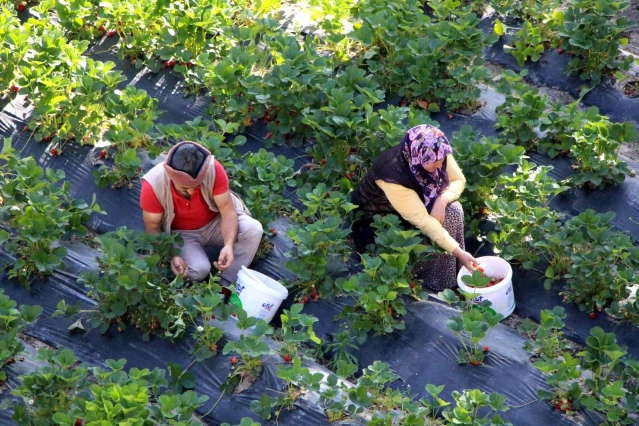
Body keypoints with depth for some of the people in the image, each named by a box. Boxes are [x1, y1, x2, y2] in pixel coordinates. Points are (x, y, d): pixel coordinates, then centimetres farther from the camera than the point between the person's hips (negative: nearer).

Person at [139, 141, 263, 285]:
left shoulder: (213, 169, -29)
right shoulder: (153, 184, -30)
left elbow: (228, 210, -23)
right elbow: (152, 227, -17)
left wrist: (229, 245, -40)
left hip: (214, 223, 2)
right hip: (181, 233, -2)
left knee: (253, 229, -26)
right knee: (198, 269, -32)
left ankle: (226, 285, -13)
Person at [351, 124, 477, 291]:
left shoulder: (436, 154, -23)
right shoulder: (393, 174, -40)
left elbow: (458, 180, -8)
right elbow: (423, 222, -38)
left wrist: (442, 200, -29)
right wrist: (459, 252, -38)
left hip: (416, 203, 6)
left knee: (453, 210, -19)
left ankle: (452, 274, -4)